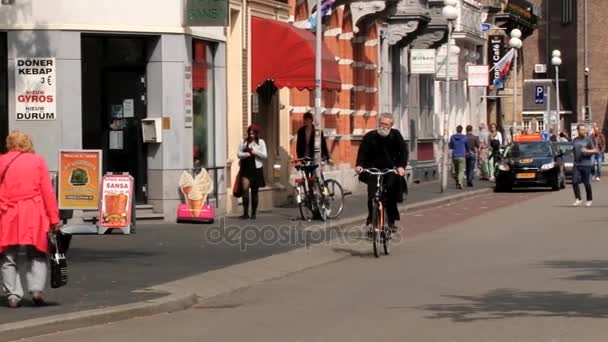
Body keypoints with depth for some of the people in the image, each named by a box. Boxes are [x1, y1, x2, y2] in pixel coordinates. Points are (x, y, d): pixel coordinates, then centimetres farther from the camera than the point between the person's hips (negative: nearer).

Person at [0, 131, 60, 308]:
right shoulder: (38, 161, 5)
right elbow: (48, 192, 0)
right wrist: (54, 218, 1)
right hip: (34, 216, 0)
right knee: (36, 255, 9)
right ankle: (36, 288, -9)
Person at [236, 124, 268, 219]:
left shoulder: (260, 142, 4)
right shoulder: (244, 142, 9)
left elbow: (265, 155, -2)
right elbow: (238, 153, 7)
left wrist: (255, 152, -15)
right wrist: (245, 154, -13)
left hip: (256, 169, -1)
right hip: (245, 169, 1)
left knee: (254, 191, 6)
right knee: (245, 188, -14)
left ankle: (253, 213, 14)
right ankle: (245, 212, -14)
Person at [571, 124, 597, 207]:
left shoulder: (588, 139, 0)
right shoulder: (574, 140, 10)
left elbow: (593, 150, 0)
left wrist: (587, 151, -18)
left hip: (586, 164, -3)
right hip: (577, 165, 3)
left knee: (587, 183, 1)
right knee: (574, 182, -10)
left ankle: (589, 200, 15)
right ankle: (578, 199, -1)